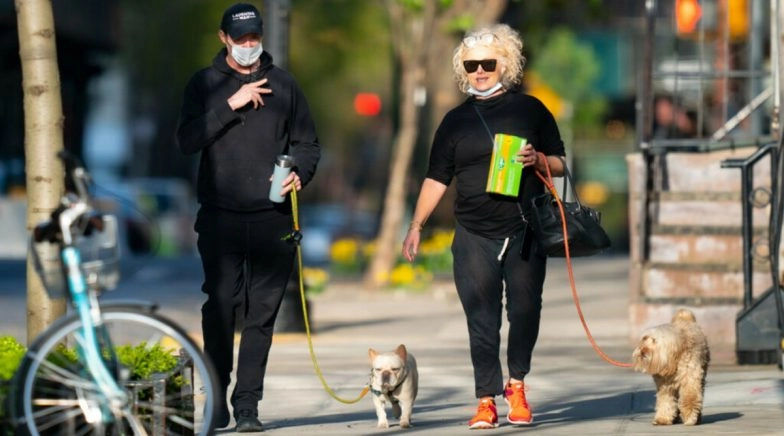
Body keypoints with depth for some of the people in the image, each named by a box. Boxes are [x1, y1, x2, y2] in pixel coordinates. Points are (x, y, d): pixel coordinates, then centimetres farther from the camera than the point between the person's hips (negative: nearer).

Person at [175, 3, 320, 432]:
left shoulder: (282, 85, 12)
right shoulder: (205, 84, 7)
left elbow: (307, 143, 16)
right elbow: (187, 139, -6)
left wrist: (300, 173, -5)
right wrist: (231, 105, -13)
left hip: (271, 219, 1)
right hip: (220, 216, -1)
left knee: (262, 313, -1)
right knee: (220, 307, -7)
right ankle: (217, 397, 5)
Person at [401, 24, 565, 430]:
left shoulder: (530, 110, 7)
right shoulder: (456, 120, 11)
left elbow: (559, 164, 11)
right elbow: (437, 178, 12)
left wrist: (537, 160, -11)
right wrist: (416, 225, 5)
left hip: (524, 231, -1)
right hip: (474, 236, 1)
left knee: (524, 310, -3)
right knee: (481, 319, -3)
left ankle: (516, 384, 17)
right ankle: (486, 399, 0)